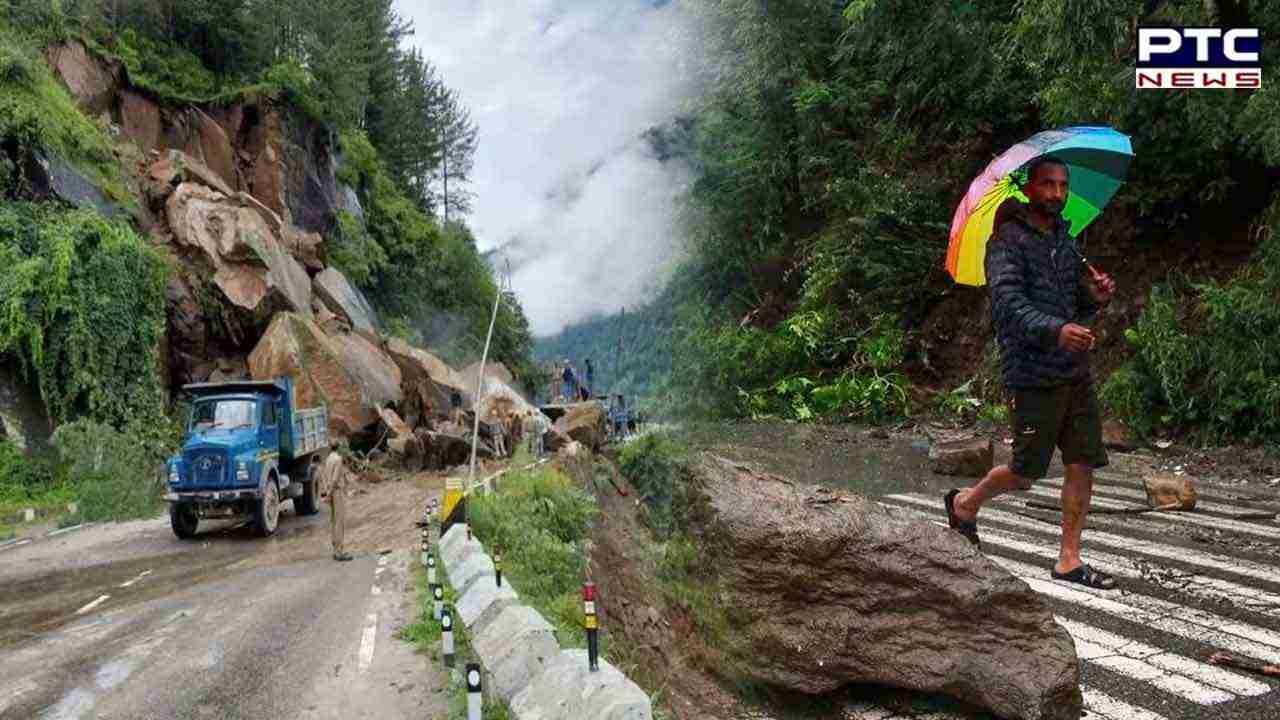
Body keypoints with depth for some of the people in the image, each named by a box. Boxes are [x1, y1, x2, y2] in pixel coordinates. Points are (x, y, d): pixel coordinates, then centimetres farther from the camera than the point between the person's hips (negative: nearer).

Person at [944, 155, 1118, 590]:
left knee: (1083, 464, 4)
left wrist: (1096, 297, -2)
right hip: (1033, 377, -7)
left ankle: (1069, 560, 14)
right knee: (1026, 473, 1)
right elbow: (1009, 304, -23)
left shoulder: (1066, 239, 16)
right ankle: (965, 503, 28)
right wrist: (1057, 330, -38)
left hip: (1076, 374, 7)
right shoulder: (1007, 242, -8)